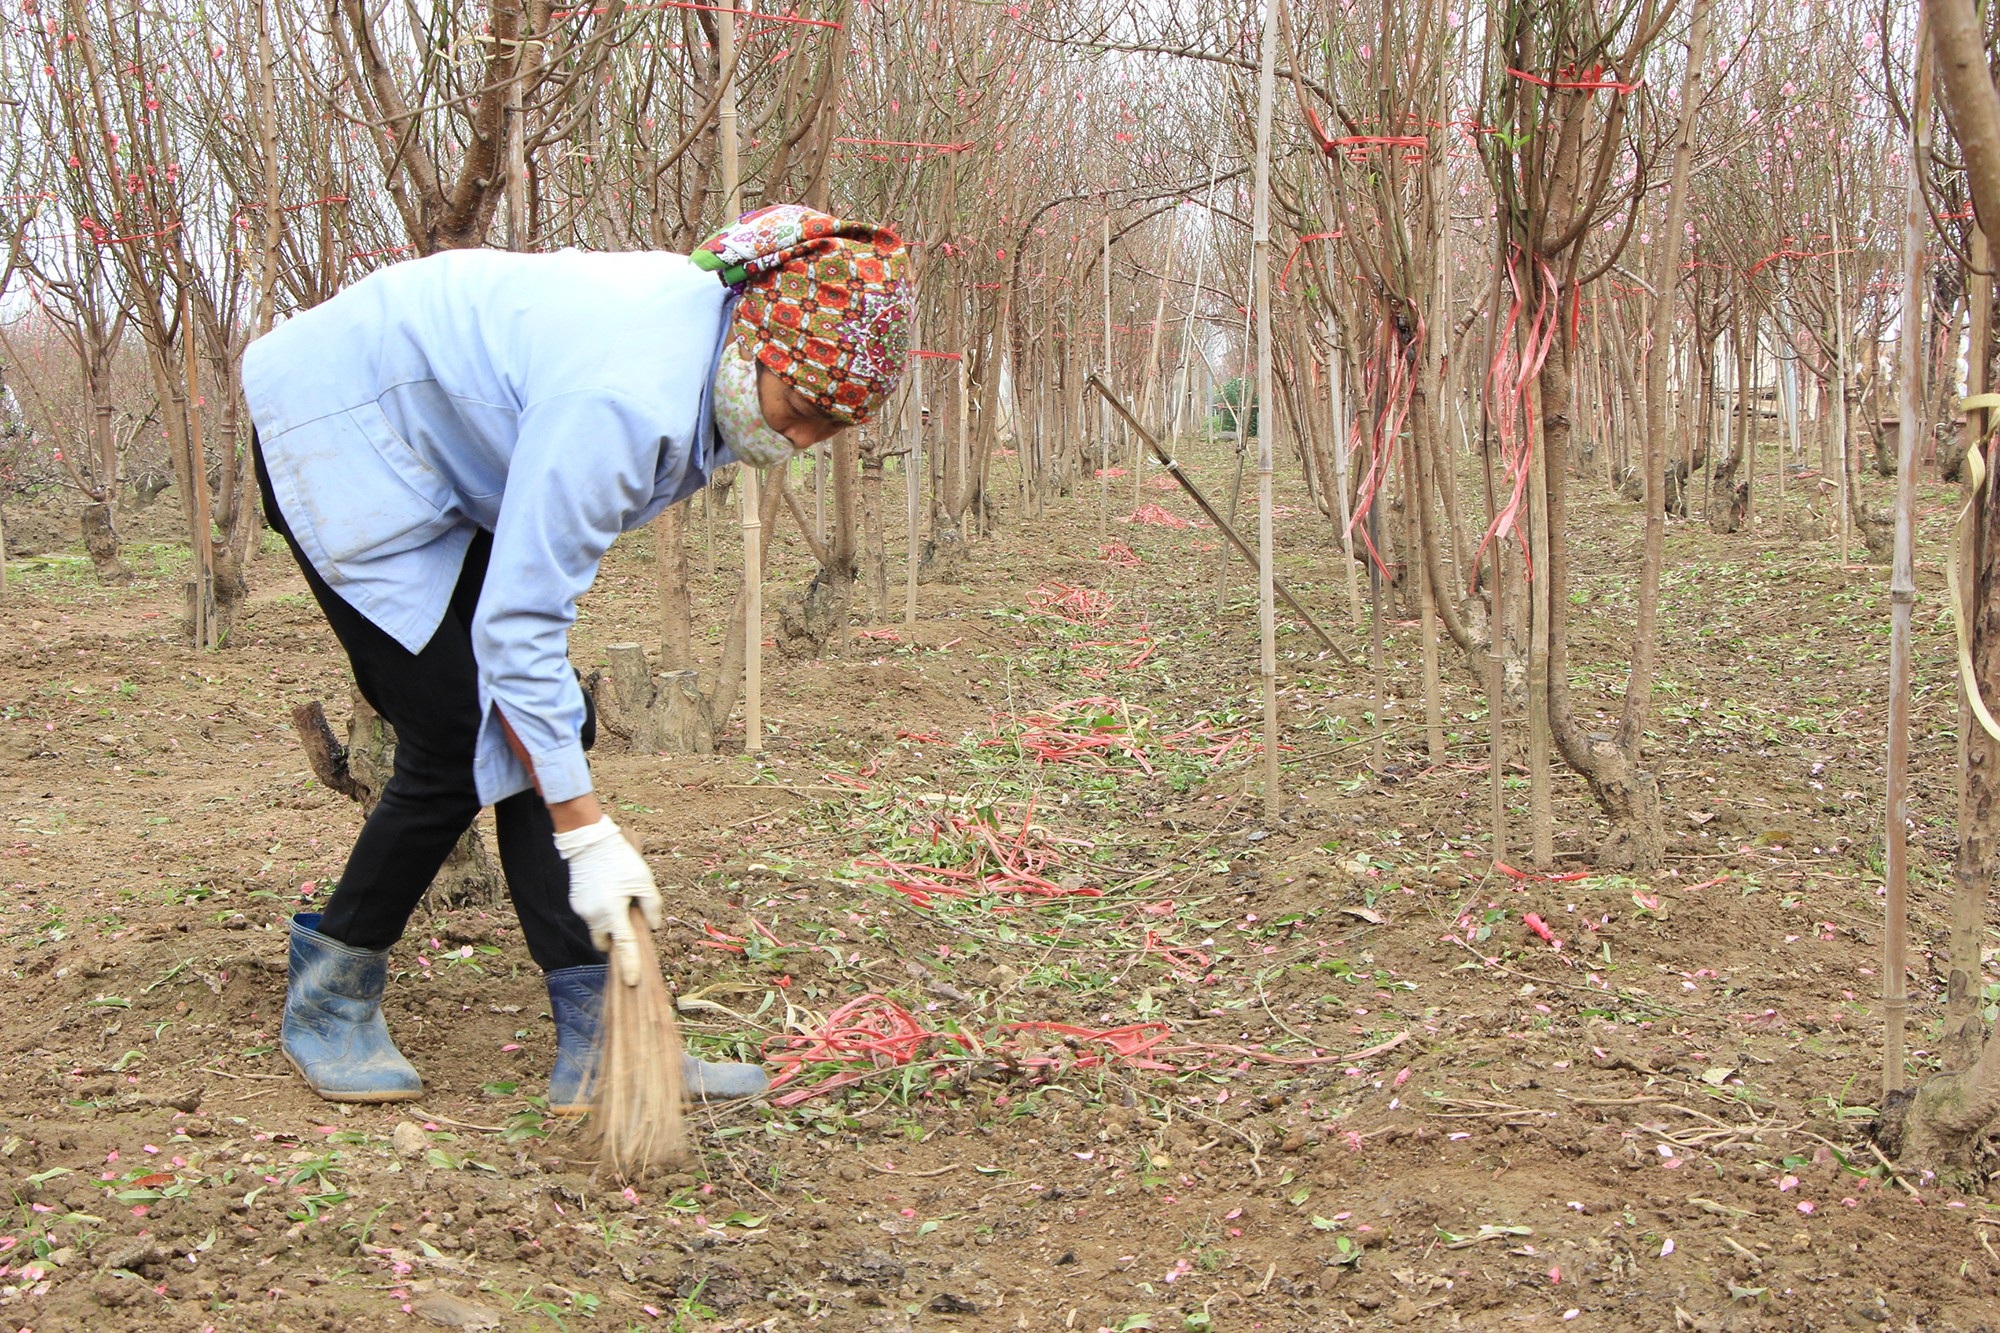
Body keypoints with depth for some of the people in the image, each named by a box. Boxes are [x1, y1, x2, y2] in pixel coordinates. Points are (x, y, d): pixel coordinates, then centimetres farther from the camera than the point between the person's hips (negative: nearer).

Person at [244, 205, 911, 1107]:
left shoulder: (724, 351, -9)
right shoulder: (625, 397, -37)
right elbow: (519, 623, -34)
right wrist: (587, 836, -32)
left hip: (447, 462, 9)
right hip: (336, 435, -9)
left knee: (545, 733, -1)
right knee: (461, 745, -11)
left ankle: (599, 1044, 0)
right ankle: (325, 1002, 12)